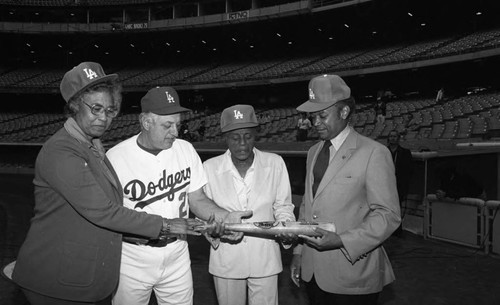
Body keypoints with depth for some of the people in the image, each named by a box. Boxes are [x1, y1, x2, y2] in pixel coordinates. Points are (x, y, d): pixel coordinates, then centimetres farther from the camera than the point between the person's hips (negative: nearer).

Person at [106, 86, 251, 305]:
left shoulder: (186, 150, -2)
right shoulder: (116, 157, -14)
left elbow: (197, 199, 3)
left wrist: (224, 216, -16)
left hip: (177, 256, 3)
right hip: (132, 260, -3)